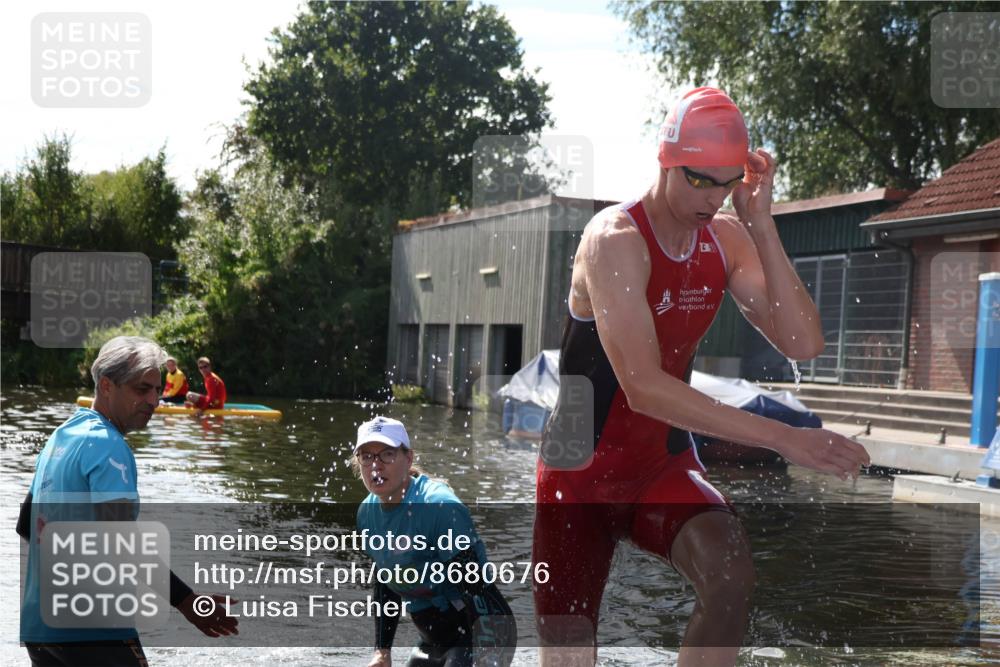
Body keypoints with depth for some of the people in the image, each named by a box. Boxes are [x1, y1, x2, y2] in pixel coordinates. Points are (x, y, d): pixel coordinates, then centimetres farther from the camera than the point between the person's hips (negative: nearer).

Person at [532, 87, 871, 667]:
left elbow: (803, 343, -12)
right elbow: (644, 388, -32)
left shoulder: (727, 238, -3)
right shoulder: (615, 240, -22)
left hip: (665, 466, 4)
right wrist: (785, 439, -34)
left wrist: (761, 224, -18)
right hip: (581, 476, -4)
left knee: (734, 577, -25)